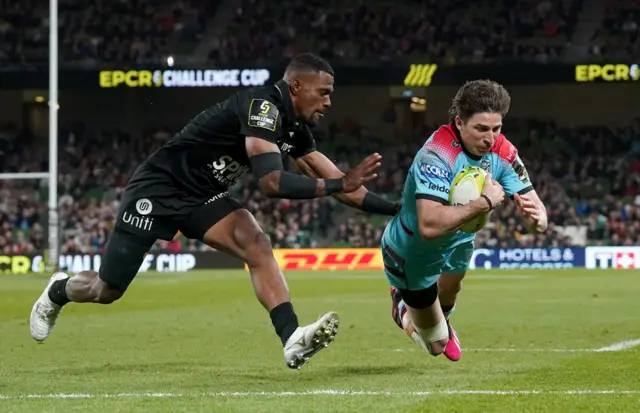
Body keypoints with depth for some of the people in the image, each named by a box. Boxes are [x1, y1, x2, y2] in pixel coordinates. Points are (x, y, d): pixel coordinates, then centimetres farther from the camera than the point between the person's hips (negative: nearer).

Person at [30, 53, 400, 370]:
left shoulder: (295, 127, 0)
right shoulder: (263, 106, -27)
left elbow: (333, 179, 3)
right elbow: (272, 183, -36)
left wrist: (396, 209, -3)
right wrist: (339, 185, -34)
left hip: (202, 197, 8)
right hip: (159, 190, -7)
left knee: (257, 246, -20)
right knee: (108, 290, 6)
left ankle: (293, 340, -31)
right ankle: (57, 292, 39)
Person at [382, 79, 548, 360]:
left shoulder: (502, 154, -22)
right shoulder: (437, 155, -40)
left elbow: (538, 218, -22)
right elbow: (429, 225, -51)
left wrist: (536, 217, -46)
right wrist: (485, 203, -47)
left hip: (456, 240, 7)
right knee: (436, 345, 2)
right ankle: (404, 307, 38)